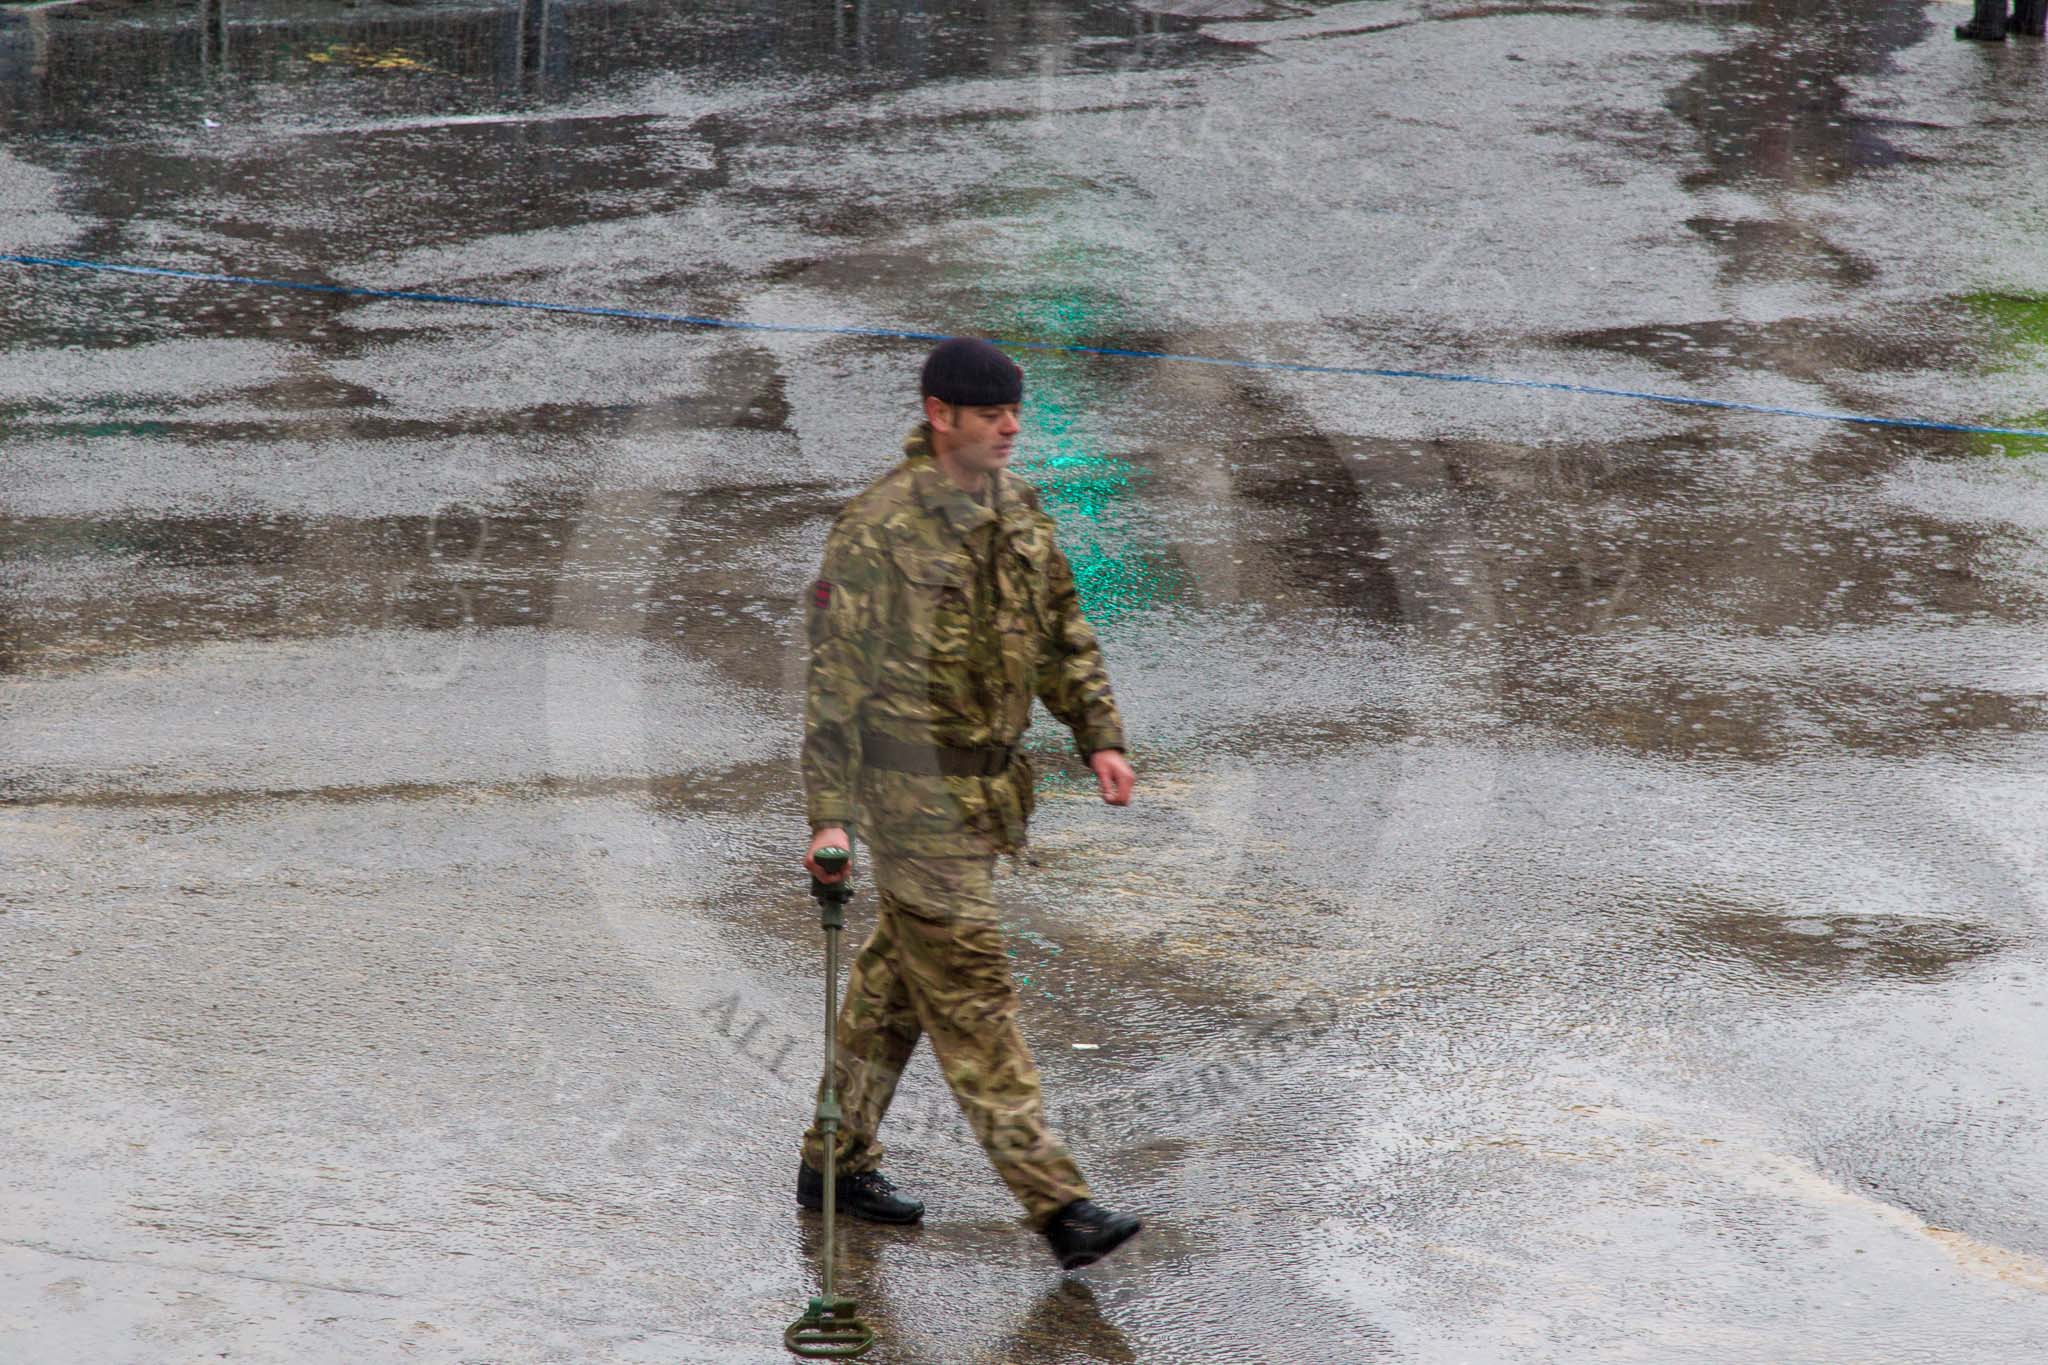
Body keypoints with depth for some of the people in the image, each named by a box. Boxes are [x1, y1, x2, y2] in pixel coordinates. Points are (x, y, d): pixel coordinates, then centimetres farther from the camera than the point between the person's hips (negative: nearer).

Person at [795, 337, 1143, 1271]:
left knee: (897, 982, 18)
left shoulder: (1017, 509, 7)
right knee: (971, 993, -7)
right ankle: (1054, 1202, -10)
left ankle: (836, 1161, 31)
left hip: (988, 784, 8)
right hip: (914, 792, -8)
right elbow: (835, 676, -17)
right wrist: (830, 814, -21)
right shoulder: (879, 528, -17)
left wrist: (1100, 737, 9)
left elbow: (1061, 632, 19)